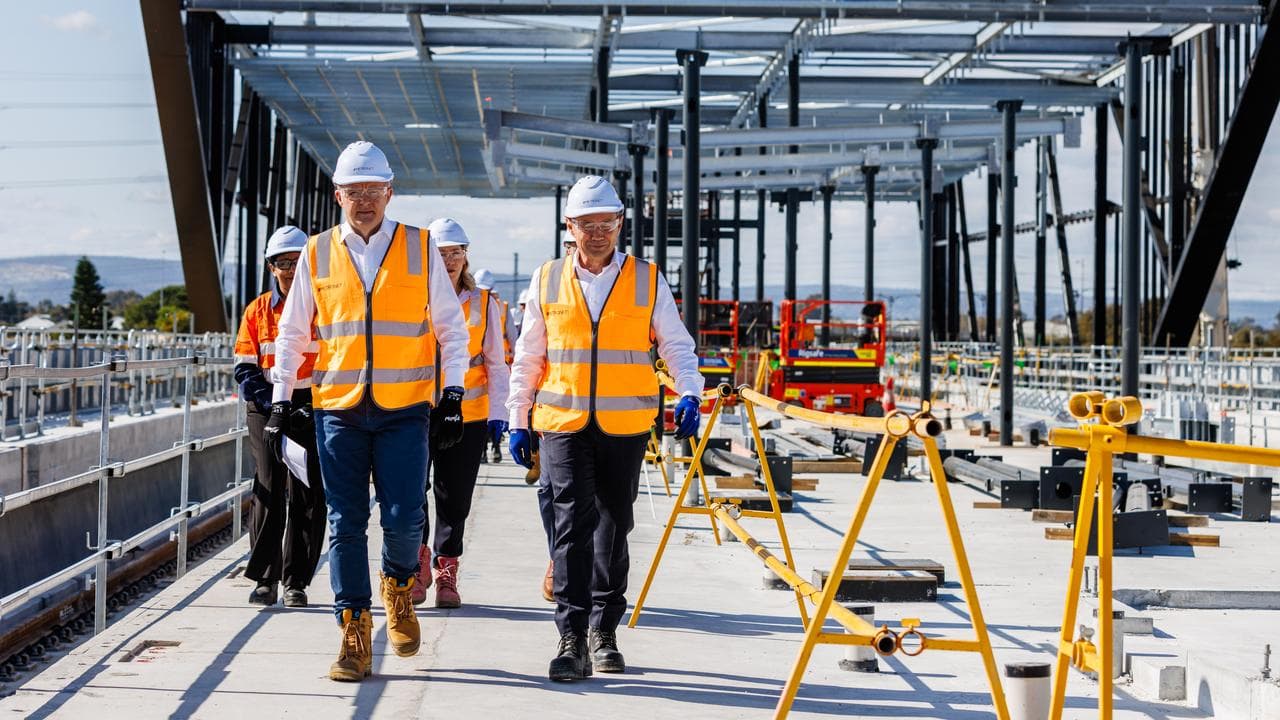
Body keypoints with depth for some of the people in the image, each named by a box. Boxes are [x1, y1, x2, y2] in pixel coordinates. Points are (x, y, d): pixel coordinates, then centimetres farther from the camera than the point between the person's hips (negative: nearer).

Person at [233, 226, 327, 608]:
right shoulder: (257, 311, 8)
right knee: (268, 492, -4)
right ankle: (264, 579, 3)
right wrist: (274, 405, -9)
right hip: (267, 408, 1)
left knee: (306, 495, -1)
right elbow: (245, 369, 6)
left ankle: (296, 582, 8)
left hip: (313, 408, -1)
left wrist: (317, 407, -11)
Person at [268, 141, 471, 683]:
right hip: (337, 409, 1)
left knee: (403, 518, -7)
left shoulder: (420, 248, 3)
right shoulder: (317, 254, 6)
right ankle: (355, 636, 8)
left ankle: (398, 587, 25)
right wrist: (281, 400, 7)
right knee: (346, 524, 0)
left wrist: (451, 397, -2)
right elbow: (292, 333, 13)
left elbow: (452, 329, 6)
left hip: (404, 409, -1)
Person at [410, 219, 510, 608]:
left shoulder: (484, 303, 6)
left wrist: (497, 413, 0)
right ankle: (418, 563, 8)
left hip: (468, 415, 1)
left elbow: (495, 364, 8)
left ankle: (446, 572, 16)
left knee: (455, 499, 6)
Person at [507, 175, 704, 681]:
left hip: (625, 426, 1)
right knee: (572, 525, -10)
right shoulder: (547, 281, 6)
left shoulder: (647, 281, 4)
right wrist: (518, 421, 8)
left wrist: (688, 394, -11)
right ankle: (572, 638, -8)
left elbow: (676, 344, 6)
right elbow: (528, 359, 10)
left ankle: (603, 631, 23)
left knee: (613, 526, 9)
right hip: (562, 425, -1)